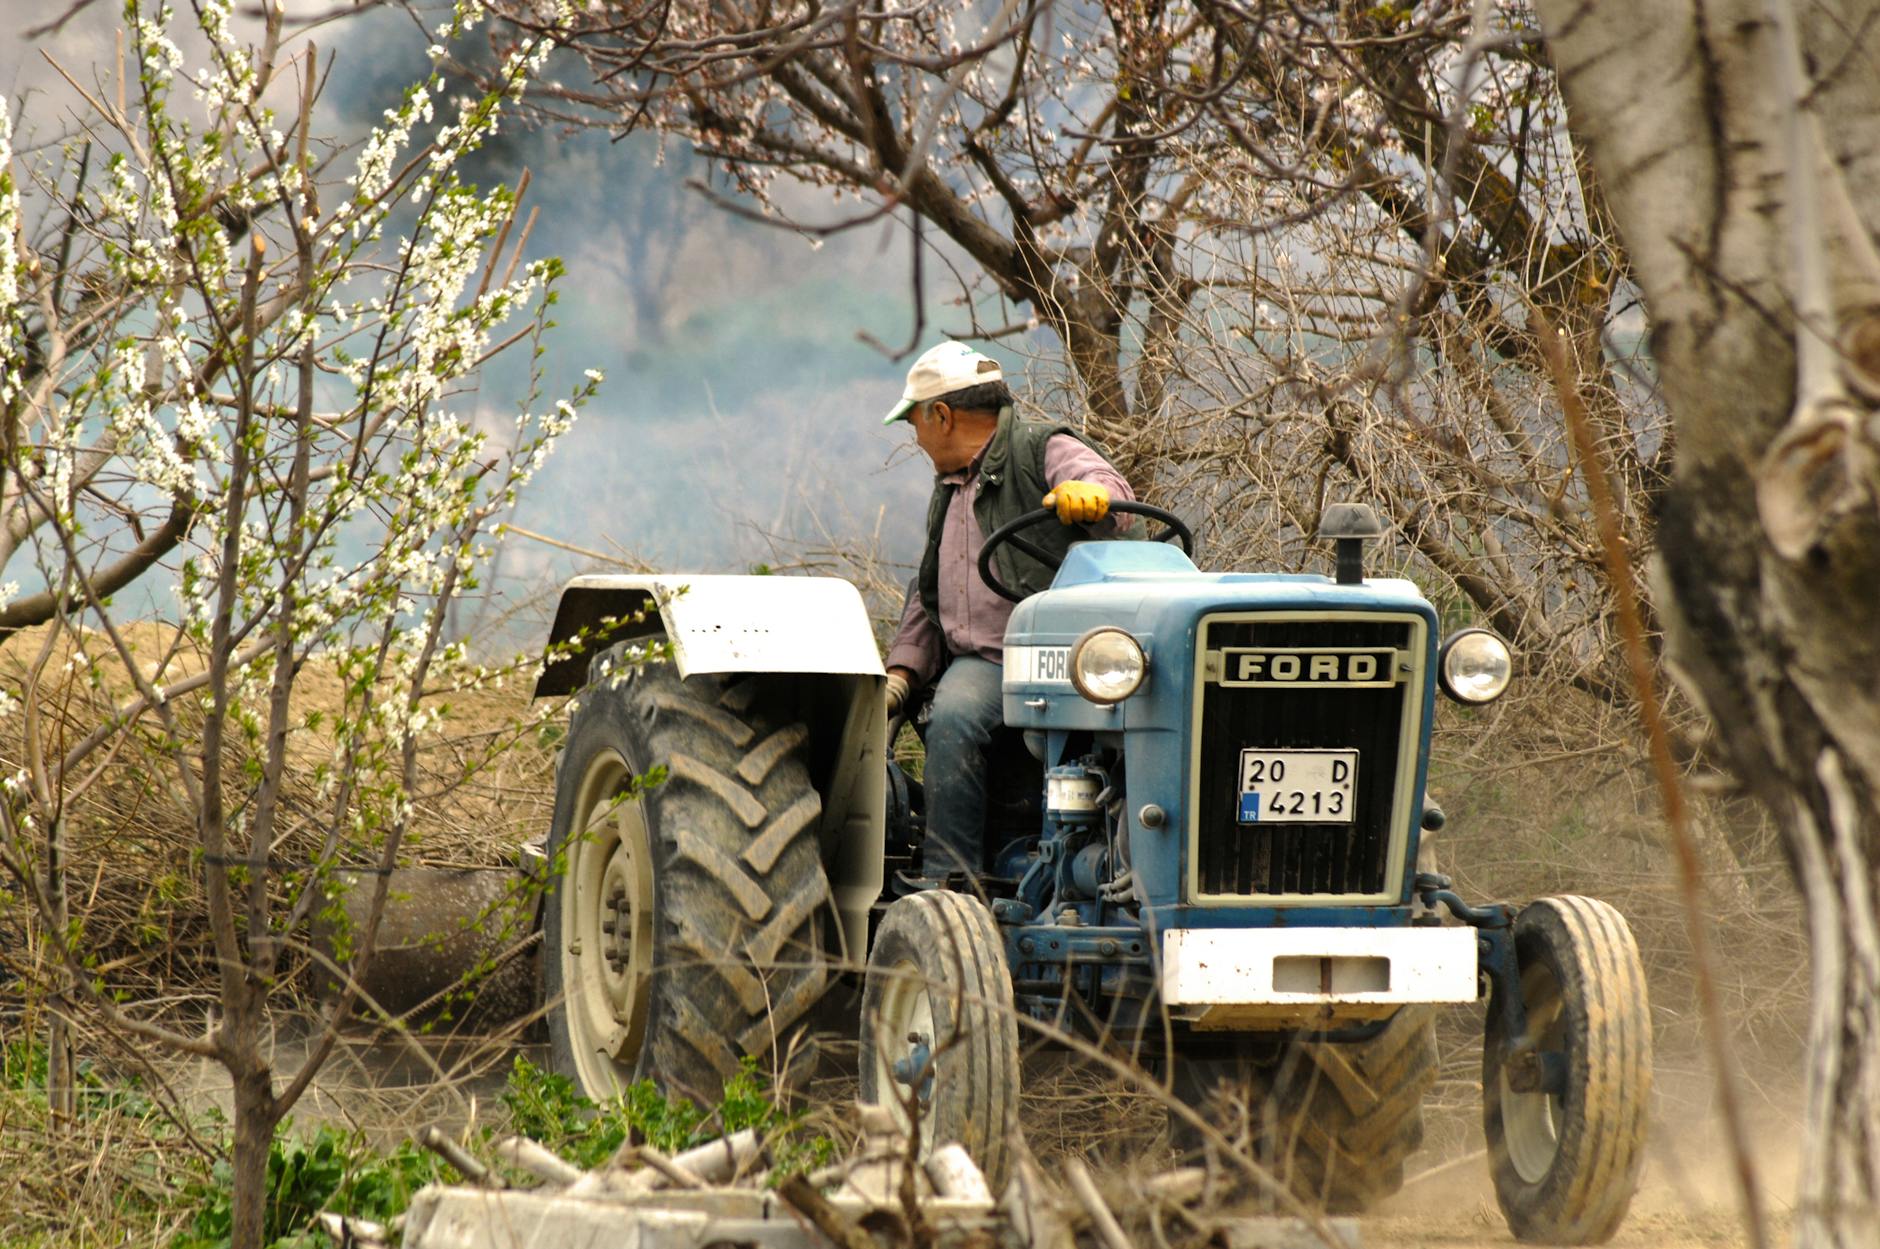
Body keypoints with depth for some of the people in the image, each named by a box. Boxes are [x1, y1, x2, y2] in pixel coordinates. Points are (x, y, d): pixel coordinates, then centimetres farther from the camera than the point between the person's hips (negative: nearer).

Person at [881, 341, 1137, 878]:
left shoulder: (1044, 450, 4)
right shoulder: (947, 492, 30)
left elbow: (1112, 492, -17)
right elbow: (926, 597, 35)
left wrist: (1090, 494, -42)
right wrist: (901, 672, 19)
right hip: (979, 664, 6)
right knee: (952, 723, -28)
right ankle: (950, 880, -33)